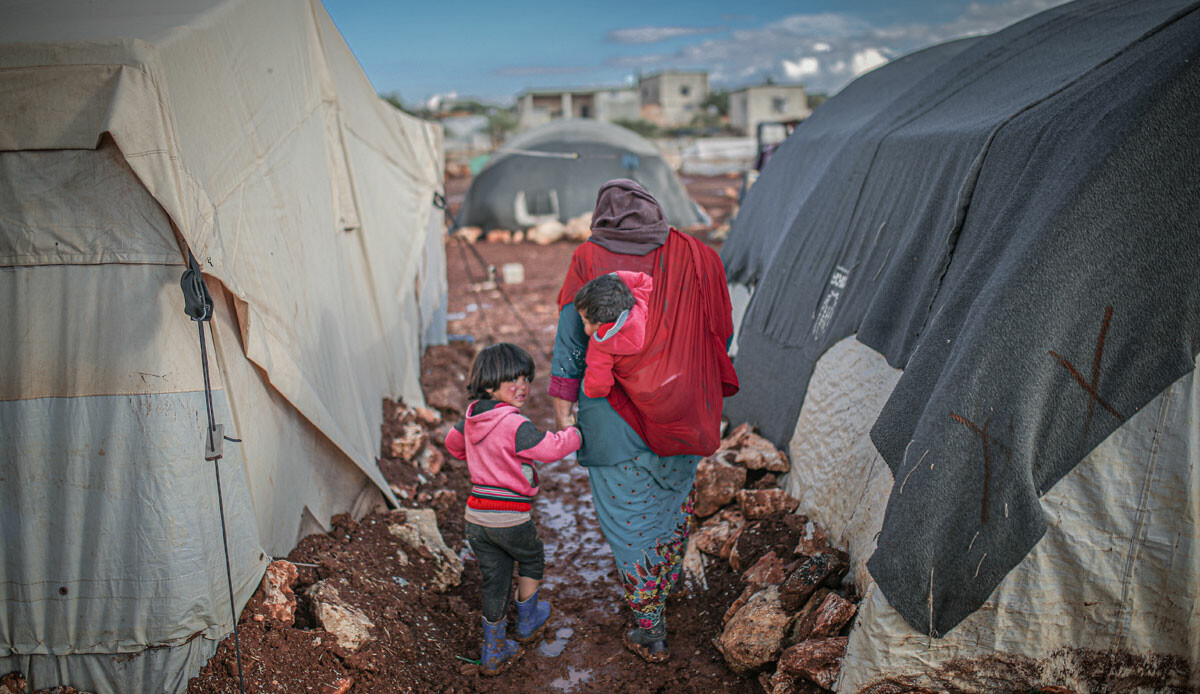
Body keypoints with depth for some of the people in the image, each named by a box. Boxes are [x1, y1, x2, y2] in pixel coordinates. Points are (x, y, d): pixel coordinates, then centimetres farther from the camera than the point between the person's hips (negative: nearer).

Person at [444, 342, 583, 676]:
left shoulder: (472, 417, 5)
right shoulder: (515, 425, -21)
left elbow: (453, 441, 24)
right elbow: (551, 448, -21)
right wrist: (576, 433, -3)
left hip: (476, 515, 6)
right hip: (509, 518, -6)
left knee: (495, 581, 17)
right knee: (531, 560, 24)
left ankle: (493, 654, 26)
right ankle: (528, 623, 42)